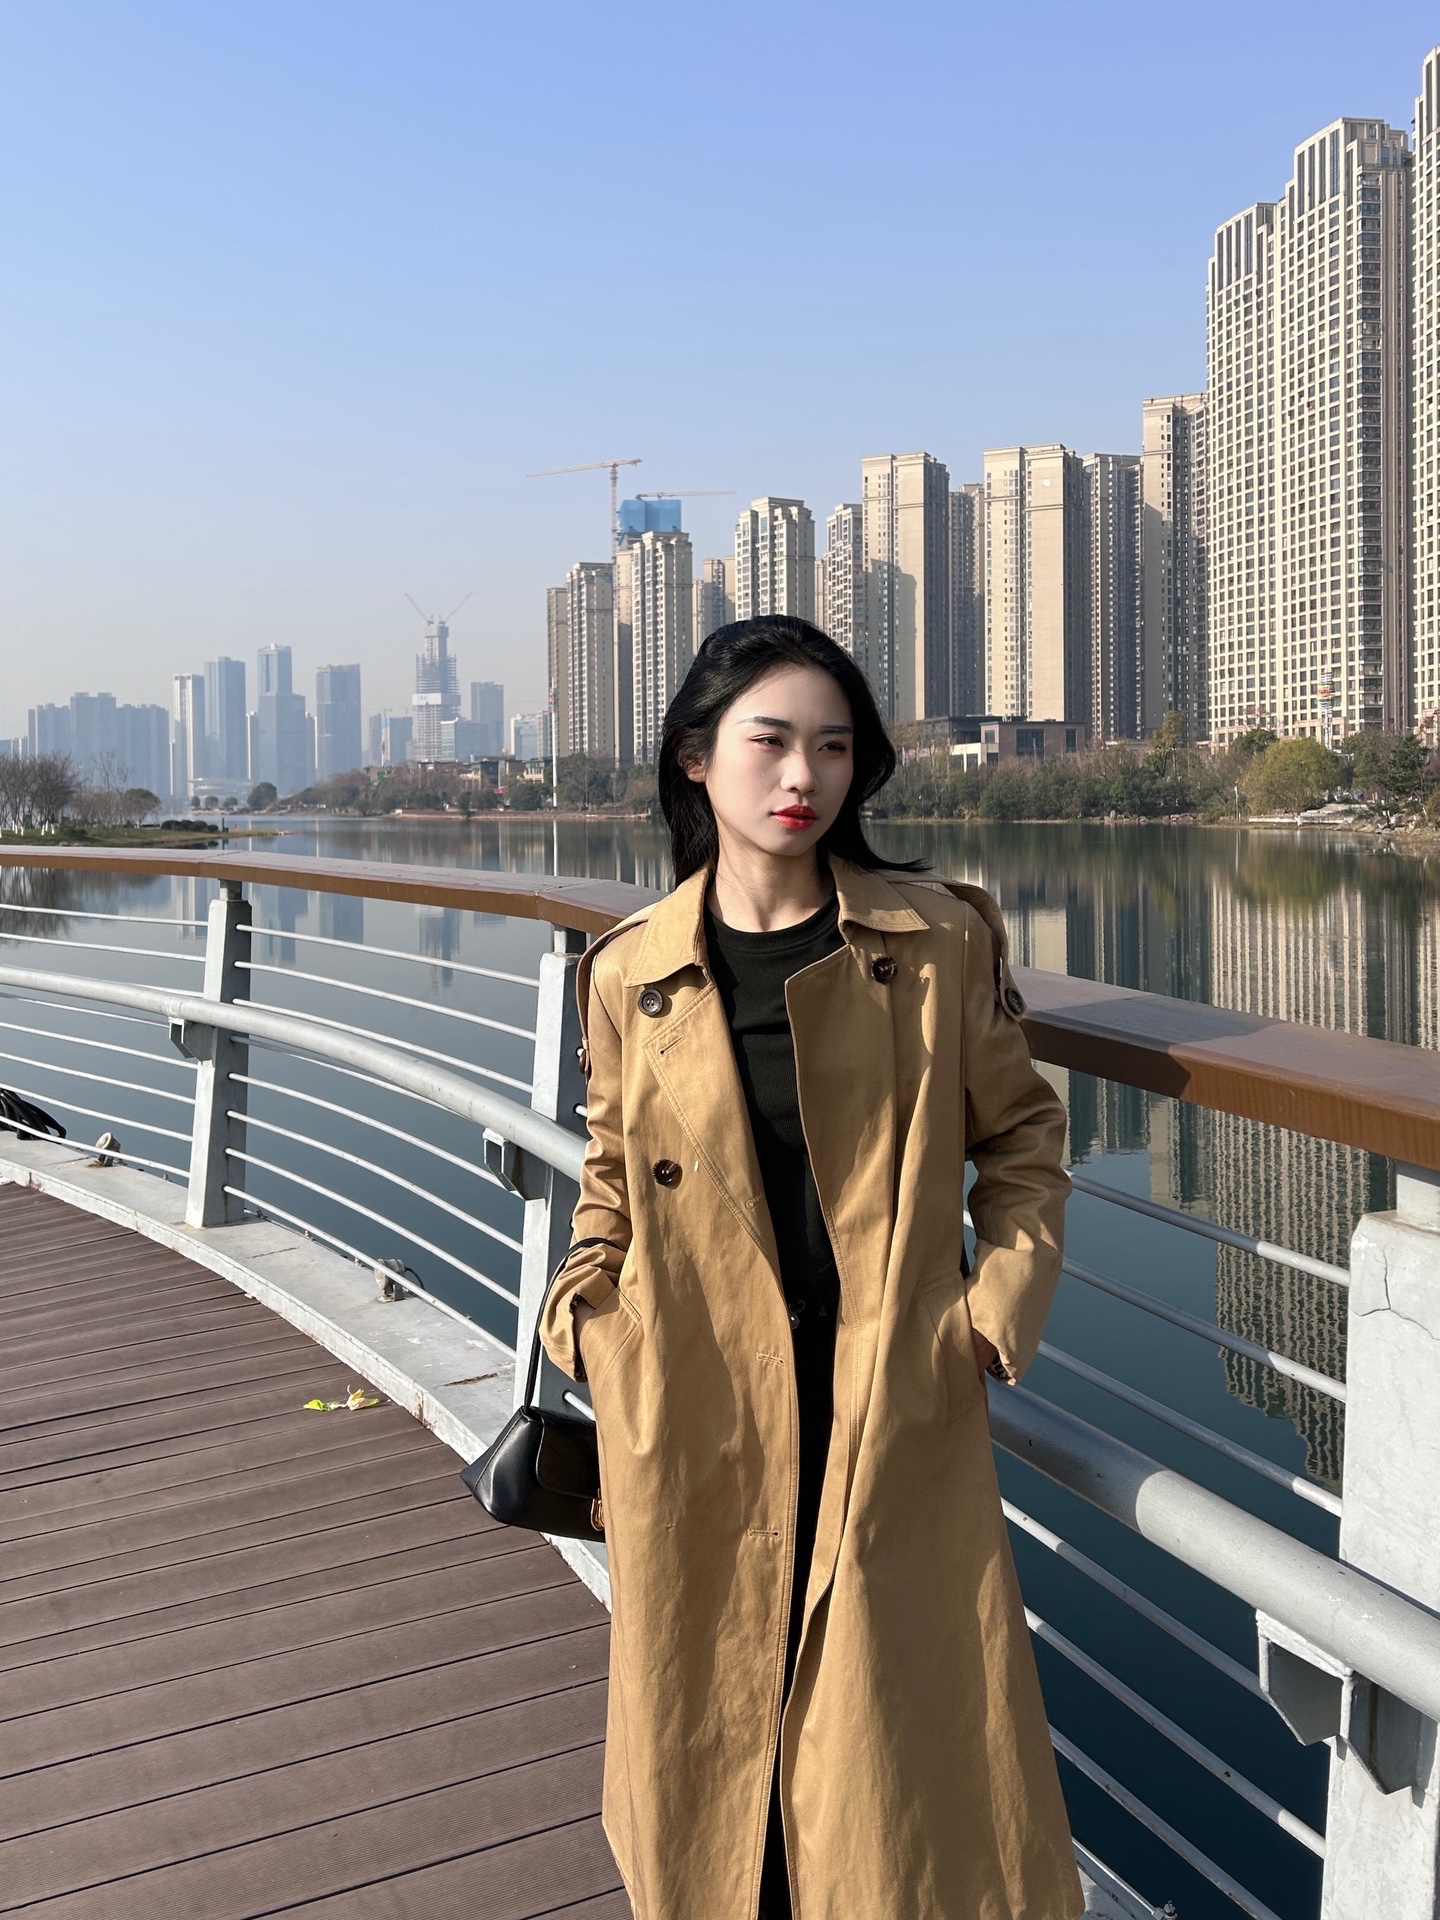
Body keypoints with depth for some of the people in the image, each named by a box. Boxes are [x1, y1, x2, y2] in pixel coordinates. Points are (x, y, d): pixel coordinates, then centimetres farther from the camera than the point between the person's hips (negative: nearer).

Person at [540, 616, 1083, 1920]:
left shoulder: (942, 941, -2)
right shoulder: (631, 976, 1)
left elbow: (1020, 1136, 8)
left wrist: (1002, 1299, -4)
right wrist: (584, 1306, -1)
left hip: (895, 1409, -1)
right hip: (694, 1419, 1)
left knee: (904, 1741, 6)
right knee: (711, 1723, 14)